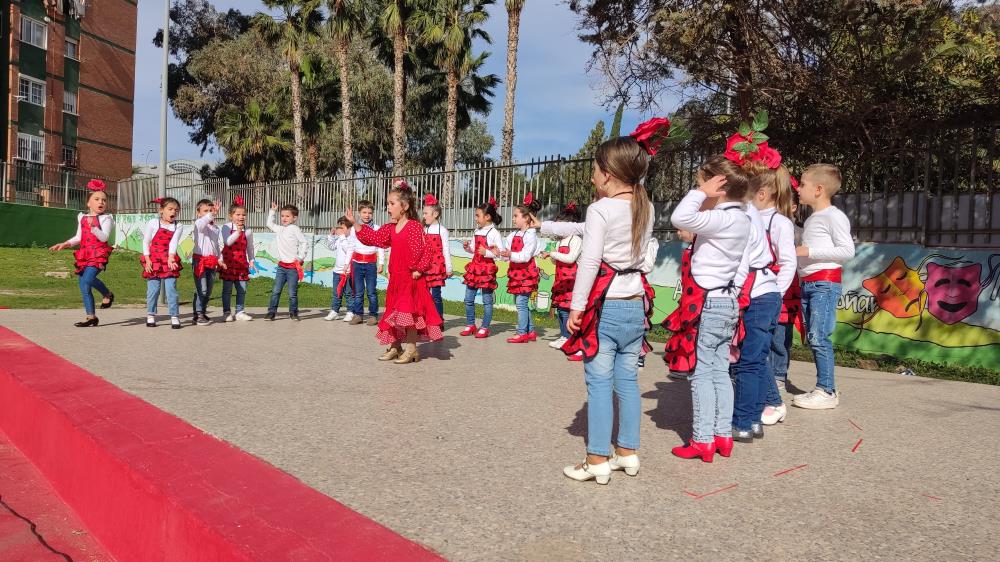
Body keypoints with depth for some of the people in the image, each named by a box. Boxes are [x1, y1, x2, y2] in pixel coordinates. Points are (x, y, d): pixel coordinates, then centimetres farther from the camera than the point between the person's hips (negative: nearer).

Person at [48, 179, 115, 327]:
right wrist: (65, 244, 12)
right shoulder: (82, 217, 13)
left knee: (87, 280, -27)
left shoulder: (106, 218, -4)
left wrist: (93, 227, -30)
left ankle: (107, 294, 3)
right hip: (84, 255, 7)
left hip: (98, 255, -7)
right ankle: (91, 317, 15)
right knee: (84, 286, 7)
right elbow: (78, 237, 22)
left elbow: (104, 237, -17)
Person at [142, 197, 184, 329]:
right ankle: (151, 315, 16)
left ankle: (175, 316, -1)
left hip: (169, 260, 1)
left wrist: (171, 258, -24)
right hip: (153, 260, 0)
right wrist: (147, 259, -5)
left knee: (171, 288, -4)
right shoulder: (153, 223, 0)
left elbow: (174, 243, -10)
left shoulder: (177, 227, 3)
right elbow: (146, 242, 2)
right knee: (153, 288, 2)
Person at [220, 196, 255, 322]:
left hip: (242, 263, 3)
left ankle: (240, 312, 15)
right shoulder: (227, 227, -5)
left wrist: (251, 260, 15)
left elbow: (250, 247, 15)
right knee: (227, 289, 4)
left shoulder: (248, 230, 4)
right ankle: (227, 312, 12)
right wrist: (238, 231, -31)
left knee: (242, 289, 5)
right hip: (228, 262, -3)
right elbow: (228, 242, -21)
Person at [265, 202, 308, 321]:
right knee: (275, 290, 2)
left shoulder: (295, 229, -4)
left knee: (292, 292, 0)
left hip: (293, 266, -5)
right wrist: (272, 211, 27)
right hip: (281, 265, 5)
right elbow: (269, 223, 31)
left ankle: (293, 312, 12)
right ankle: (271, 312, 7)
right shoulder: (279, 229, 13)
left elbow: (304, 243, -6)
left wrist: (301, 257, -10)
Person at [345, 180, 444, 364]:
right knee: (394, 311, 13)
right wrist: (354, 222, 8)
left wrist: (418, 269, -18)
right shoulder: (390, 228, 10)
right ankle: (395, 347, 24)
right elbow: (373, 237, 13)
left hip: (410, 277, -8)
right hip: (395, 276, 8)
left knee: (408, 311, -6)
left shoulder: (414, 226, -13)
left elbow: (422, 251, -15)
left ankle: (411, 349, 4)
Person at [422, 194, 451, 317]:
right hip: (425, 267, 5)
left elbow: (446, 251, -4)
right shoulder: (424, 230, 11)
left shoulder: (442, 230, -5)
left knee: (436, 295, -2)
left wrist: (448, 268, -4)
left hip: (437, 266, -5)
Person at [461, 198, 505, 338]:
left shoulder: (493, 233, -10)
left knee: (487, 300, 3)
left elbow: (501, 252, -13)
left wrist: (487, 252, -23)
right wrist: (468, 247, 0)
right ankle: (470, 325, 21)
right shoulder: (476, 232, 11)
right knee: (468, 299, 10)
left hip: (487, 268, -7)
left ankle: (485, 327, 11)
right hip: (474, 267, 7)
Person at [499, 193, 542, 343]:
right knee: (520, 303, 12)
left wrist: (511, 255, -28)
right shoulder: (513, 235, 13)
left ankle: (522, 333, -5)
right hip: (515, 272, 9)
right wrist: (500, 253, -4)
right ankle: (531, 331, 22)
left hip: (526, 273, -9)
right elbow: (508, 255, 13)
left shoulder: (531, 235, -11)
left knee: (521, 302, -10)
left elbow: (525, 256, -20)